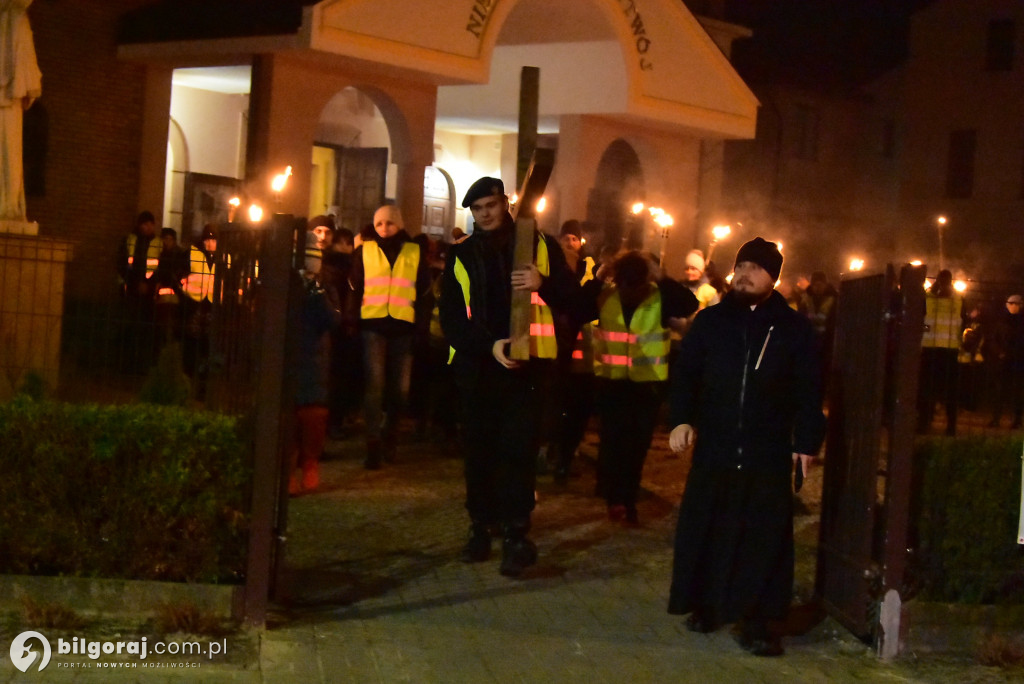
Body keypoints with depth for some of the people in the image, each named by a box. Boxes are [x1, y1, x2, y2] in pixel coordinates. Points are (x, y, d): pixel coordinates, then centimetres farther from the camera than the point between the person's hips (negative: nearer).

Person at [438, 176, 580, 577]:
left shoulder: (540, 245, 6)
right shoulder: (460, 254, 8)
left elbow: (571, 298, 5)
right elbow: (451, 317, 1)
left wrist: (543, 284, -17)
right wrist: (489, 345, -15)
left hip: (526, 361, -2)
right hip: (476, 362, 2)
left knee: (518, 448, -6)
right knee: (478, 446, 6)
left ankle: (515, 533, -3)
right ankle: (481, 526, 17)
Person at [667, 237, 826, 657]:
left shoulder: (793, 329, 6)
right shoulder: (710, 321, 8)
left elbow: (808, 392, 6)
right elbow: (685, 376, 7)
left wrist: (806, 441, -2)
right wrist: (681, 419, -8)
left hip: (768, 453, -1)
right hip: (713, 448, 1)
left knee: (764, 537, -2)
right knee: (704, 530, 6)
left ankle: (755, 621, 3)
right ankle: (704, 606, 22)